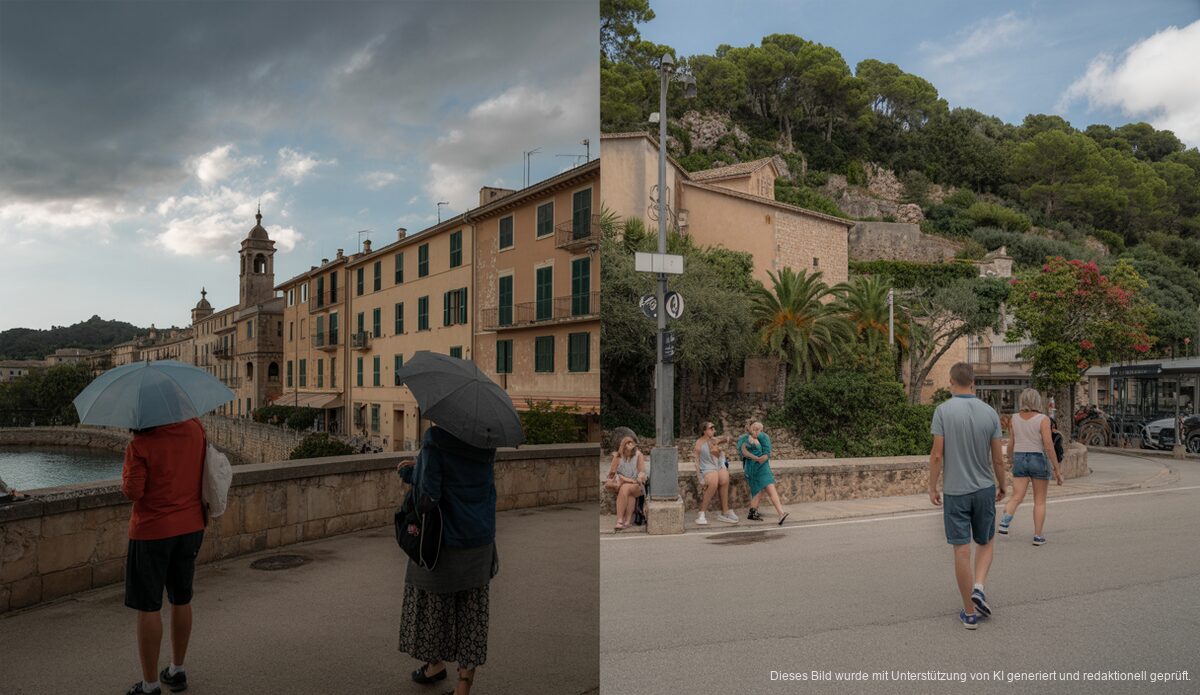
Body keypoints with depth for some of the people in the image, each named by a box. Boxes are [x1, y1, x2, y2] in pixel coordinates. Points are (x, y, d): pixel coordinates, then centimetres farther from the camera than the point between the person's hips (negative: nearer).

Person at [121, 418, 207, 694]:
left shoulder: (140, 445, -18)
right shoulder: (196, 429, -2)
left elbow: (132, 491, -17)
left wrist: (127, 472, 2)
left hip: (152, 532, -5)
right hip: (191, 527, 6)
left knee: (148, 608, 5)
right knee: (181, 600, 17)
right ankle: (177, 670, 30)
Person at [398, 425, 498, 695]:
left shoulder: (435, 441, -21)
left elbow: (426, 498, -22)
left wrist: (409, 471, -2)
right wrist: (419, 467, 11)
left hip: (444, 540, -4)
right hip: (481, 541, 4)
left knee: (434, 602, 20)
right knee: (471, 611, 11)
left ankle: (436, 663, 39)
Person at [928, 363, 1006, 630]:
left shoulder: (943, 411, -11)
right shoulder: (990, 413, -2)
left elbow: (937, 455, -12)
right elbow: (998, 458, 1)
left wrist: (932, 488, -1)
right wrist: (1001, 487, 17)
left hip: (955, 492, -2)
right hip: (984, 489, 2)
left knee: (962, 551, 3)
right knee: (985, 543, 21)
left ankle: (970, 613, 8)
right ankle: (978, 588, -1)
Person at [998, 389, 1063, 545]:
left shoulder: (1015, 418, 1)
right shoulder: (1043, 419, -11)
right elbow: (1049, 446, -15)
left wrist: (1010, 459, 24)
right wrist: (1057, 470, -10)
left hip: (1020, 460, 3)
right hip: (1039, 460, -3)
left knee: (1016, 498, 3)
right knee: (1040, 501, 9)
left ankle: (1004, 522, -22)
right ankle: (1038, 536, 9)